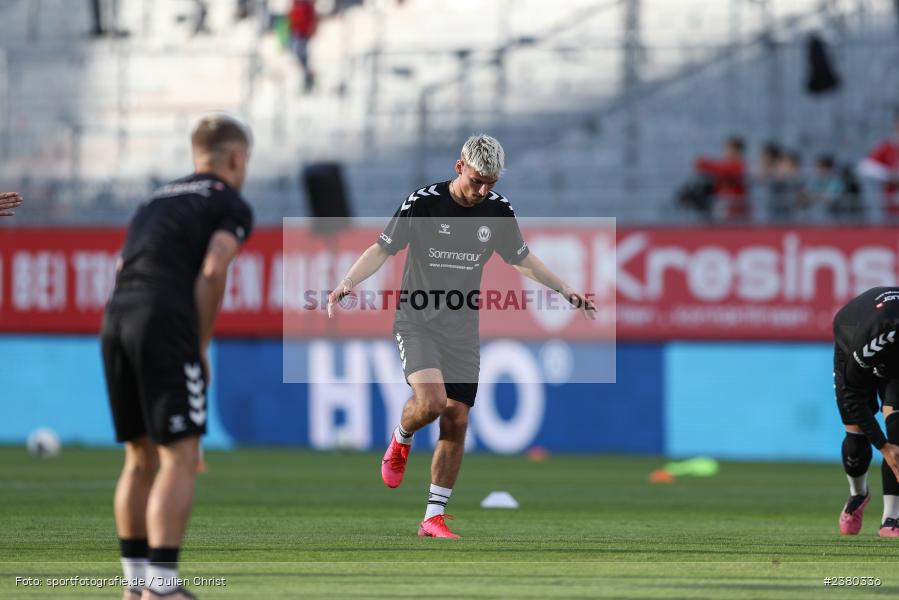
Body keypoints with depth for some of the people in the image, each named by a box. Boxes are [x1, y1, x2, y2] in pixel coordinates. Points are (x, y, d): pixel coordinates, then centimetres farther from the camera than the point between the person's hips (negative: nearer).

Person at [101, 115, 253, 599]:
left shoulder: (158, 200, 27)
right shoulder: (231, 205, 7)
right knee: (180, 457, -6)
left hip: (116, 320, 7)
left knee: (140, 458, 15)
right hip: (165, 325, -7)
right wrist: (202, 345, 0)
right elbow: (211, 271, -8)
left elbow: (124, 268, 20)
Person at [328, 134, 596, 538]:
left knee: (457, 421, 0)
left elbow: (521, 258, 17)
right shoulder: (423, 202, -13)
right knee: (430, 402, -25)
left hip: (463, 329, 4)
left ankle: (433, 518, 9)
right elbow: (383, 248, -7)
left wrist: (565, 290, 15)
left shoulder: (498, 210, 0)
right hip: (417, 321, -4)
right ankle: (401, 441, 11)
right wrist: (348, 282, -22)